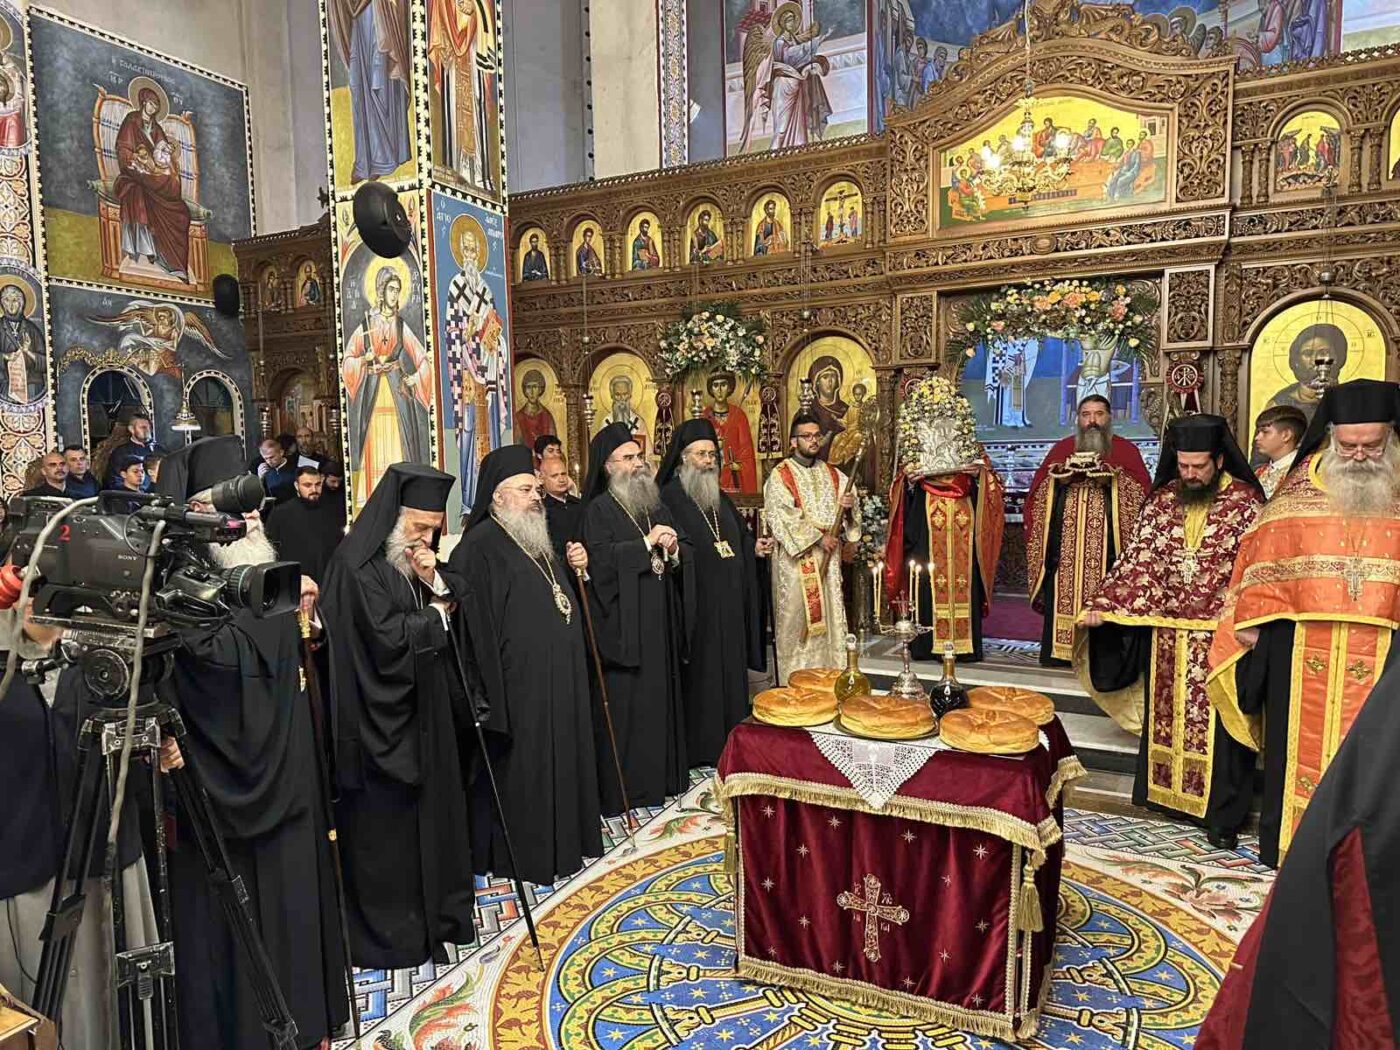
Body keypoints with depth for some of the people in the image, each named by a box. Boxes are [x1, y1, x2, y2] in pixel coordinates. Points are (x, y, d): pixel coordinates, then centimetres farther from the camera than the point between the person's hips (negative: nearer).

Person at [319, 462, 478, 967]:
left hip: (423, 715, 9)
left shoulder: (414, 559, 10)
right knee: (385, 831, 5)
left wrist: (434, 584, -8)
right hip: (381, 720, -8)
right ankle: (388, 935, 21)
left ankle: (435, 915, 33)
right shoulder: (357, 564, -18)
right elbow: (389, 638, -24)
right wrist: (435, 616, -8)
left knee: (429, 817, 17)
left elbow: (451, 617, 10)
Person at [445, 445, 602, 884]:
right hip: (518, 680, -9)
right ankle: (521, 853, 17)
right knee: (521, 765, 2)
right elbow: (475, 619, -22)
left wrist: (574, 568, 5)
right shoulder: (480, 545, -14)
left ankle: (562, 838, 31)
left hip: (558, 676, 9)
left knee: (558, 758, 17)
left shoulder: (537, 539, 13)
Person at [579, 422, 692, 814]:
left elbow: (687, 550, 11)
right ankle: (623, 787, 9)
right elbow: (600, 558, -19)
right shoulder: (599, 510, -5)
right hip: (622, 625, -6)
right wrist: (647, 543, -17)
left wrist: (673, 550, -11)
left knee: (661, 698, 11)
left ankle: (663, 776, 23)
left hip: (660, 623, 6)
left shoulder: (657, 505, 14)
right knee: (626, 705, -2)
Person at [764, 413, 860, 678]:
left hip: (829, 560, 5)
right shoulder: (780, 476, -4)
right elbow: (780, 517, -14)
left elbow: (850, 512, 12)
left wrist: (849, 506, -12)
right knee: (798, 620, -4)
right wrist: (817, 537, -16)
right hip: (796, 560, -5)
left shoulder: (833, 474, 13)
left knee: (830, 616, 7)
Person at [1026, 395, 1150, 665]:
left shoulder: (1127, 450, 10)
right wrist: (1060, 478, -7)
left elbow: (1143, 491, 0)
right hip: (1064, 545, 2)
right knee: (1063, 596, -3)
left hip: (1107, 545, -1)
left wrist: (1114, 480, -13)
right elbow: (1038, 492, 10)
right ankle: (1060, 652, 3)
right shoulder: (1060, 449, 15)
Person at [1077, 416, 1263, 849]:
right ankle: (1168, 795, 27)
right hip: (1166, 630, 4)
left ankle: (1222, 814, 14)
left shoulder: (1245, 502, -6)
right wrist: (1102, 604, -5)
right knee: (1164, 714, 13)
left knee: (1217, 724, 2)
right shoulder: (1163, 500, 5)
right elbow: (1138, 559, 4)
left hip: (1220, 632, -4)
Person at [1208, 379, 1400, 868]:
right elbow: (1267, 554, 3)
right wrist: (1253, 619, -3)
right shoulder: (1301, 486, 3)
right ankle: (1292, 843, 21)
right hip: (1302, 642, 0)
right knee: (1300, 743, 9)